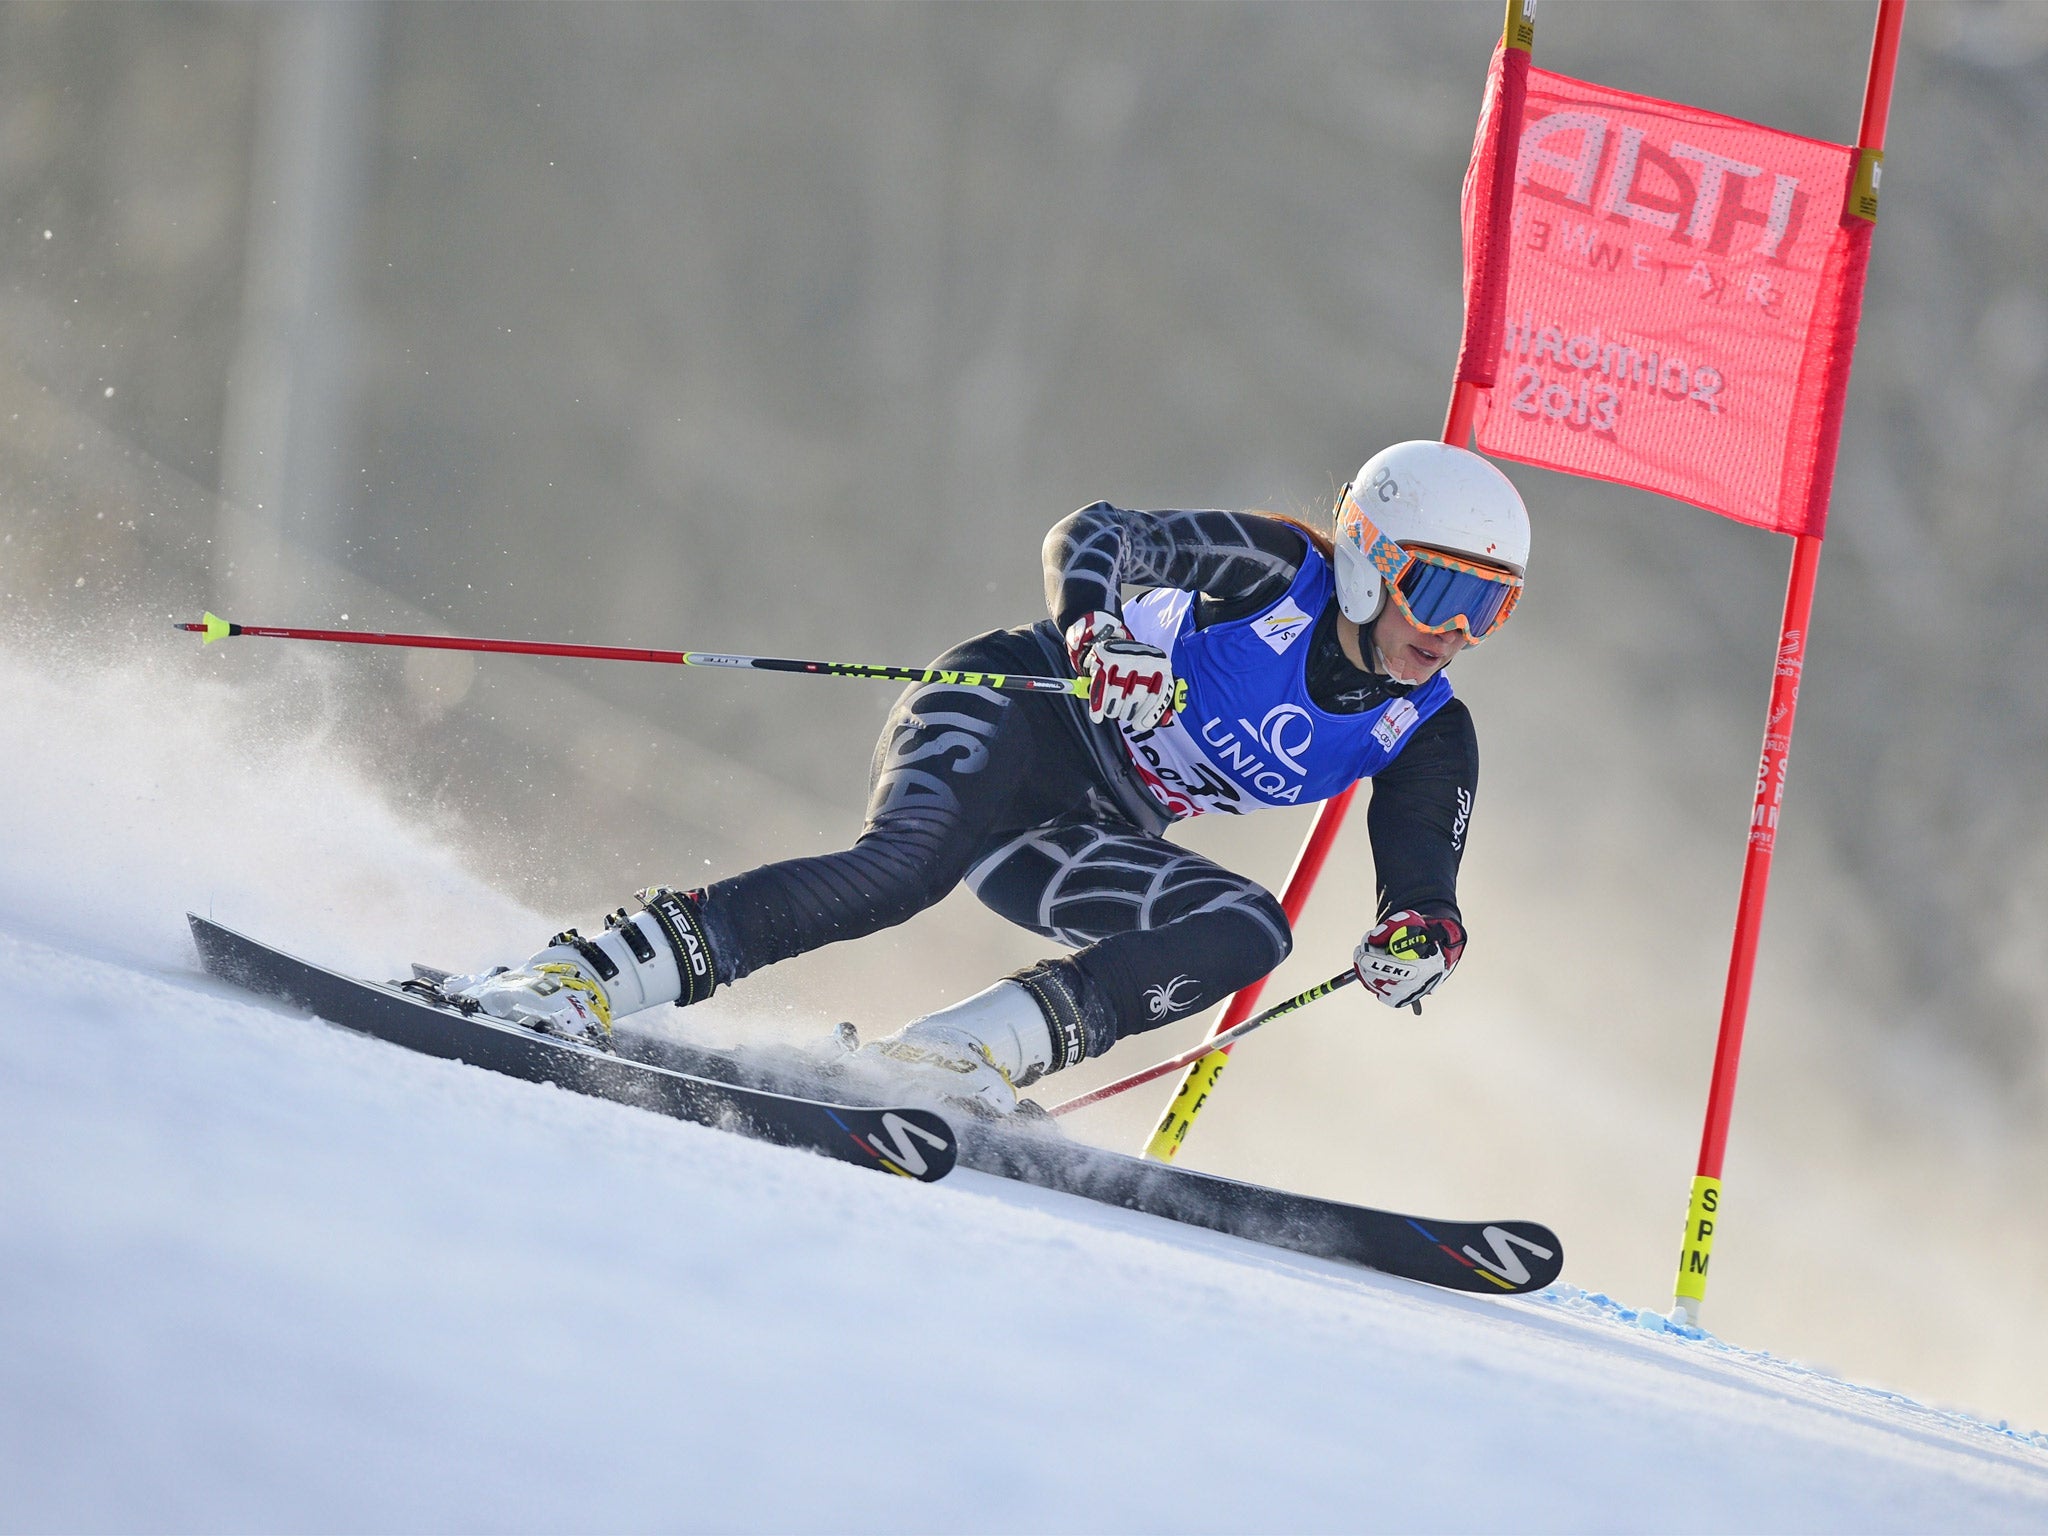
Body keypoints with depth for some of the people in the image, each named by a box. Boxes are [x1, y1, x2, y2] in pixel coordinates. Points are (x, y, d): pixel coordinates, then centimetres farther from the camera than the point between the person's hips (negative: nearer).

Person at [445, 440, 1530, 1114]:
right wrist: (1096, 635, -40)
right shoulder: (1276, 567, -13)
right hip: (1017, 716, -6)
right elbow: (1092, 534, -18)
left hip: (1088, 838, 6)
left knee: (1249, 932, -20)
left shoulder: (1428, 739, 0)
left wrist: (1420, 933, -32)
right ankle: (580, 979, -38)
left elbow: (1422, 882, -6)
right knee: (907, 863, -35)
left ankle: (951, 1059, -29)